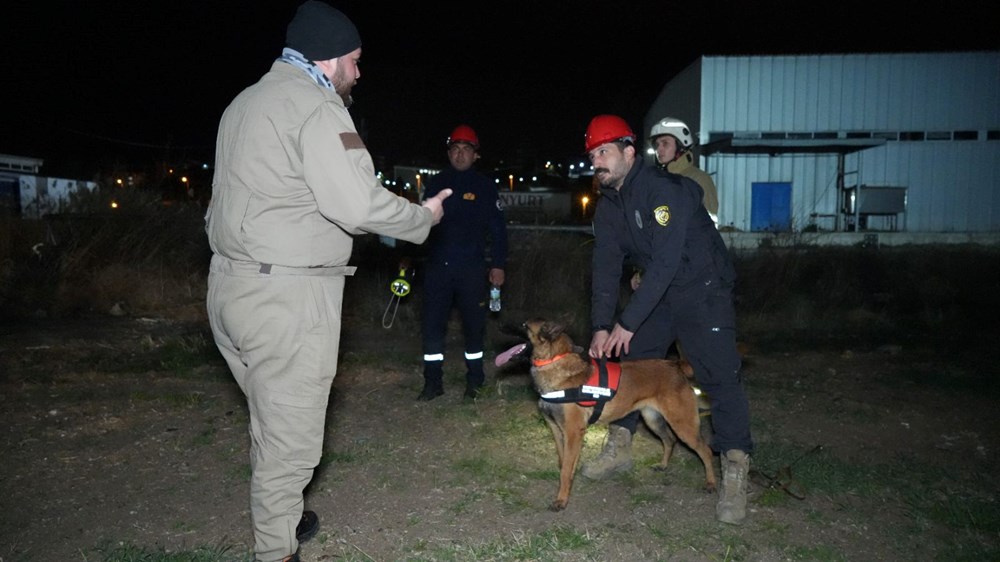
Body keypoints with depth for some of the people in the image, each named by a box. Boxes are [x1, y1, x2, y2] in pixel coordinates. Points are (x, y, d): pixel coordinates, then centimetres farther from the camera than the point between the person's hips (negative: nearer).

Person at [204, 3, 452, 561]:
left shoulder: (247, 102, 19)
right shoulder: (315, 105, -12)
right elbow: (357, 203, -22)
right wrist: (423, 217, -5)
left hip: (234, 285, 10)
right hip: (287, 297, -10)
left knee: (273, 423, 21)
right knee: (291, 437, 3)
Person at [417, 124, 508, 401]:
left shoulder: (485, 186, 3)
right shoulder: (435, 184, 10)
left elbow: (498, 229, 3)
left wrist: (498, 265, -2)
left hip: (472, 269, -2)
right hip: (437, 266, 2)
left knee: (473, 325, 5)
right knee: (432, 324, 2)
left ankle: (474, 380, 19)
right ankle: (433, 381, 13)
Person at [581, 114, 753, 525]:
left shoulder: (665, 190, -25)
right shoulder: (608, 206, 1)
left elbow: (666, 262, -31)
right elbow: (606, 268, -2)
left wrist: (627, 323, -31)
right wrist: (601, 327, -13)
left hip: (703, 288, -8)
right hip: (656, 291, 8)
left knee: (720, 376, -14)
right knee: (625, 362, 7)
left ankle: (735, 475, -7)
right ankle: (619, 449, 22)